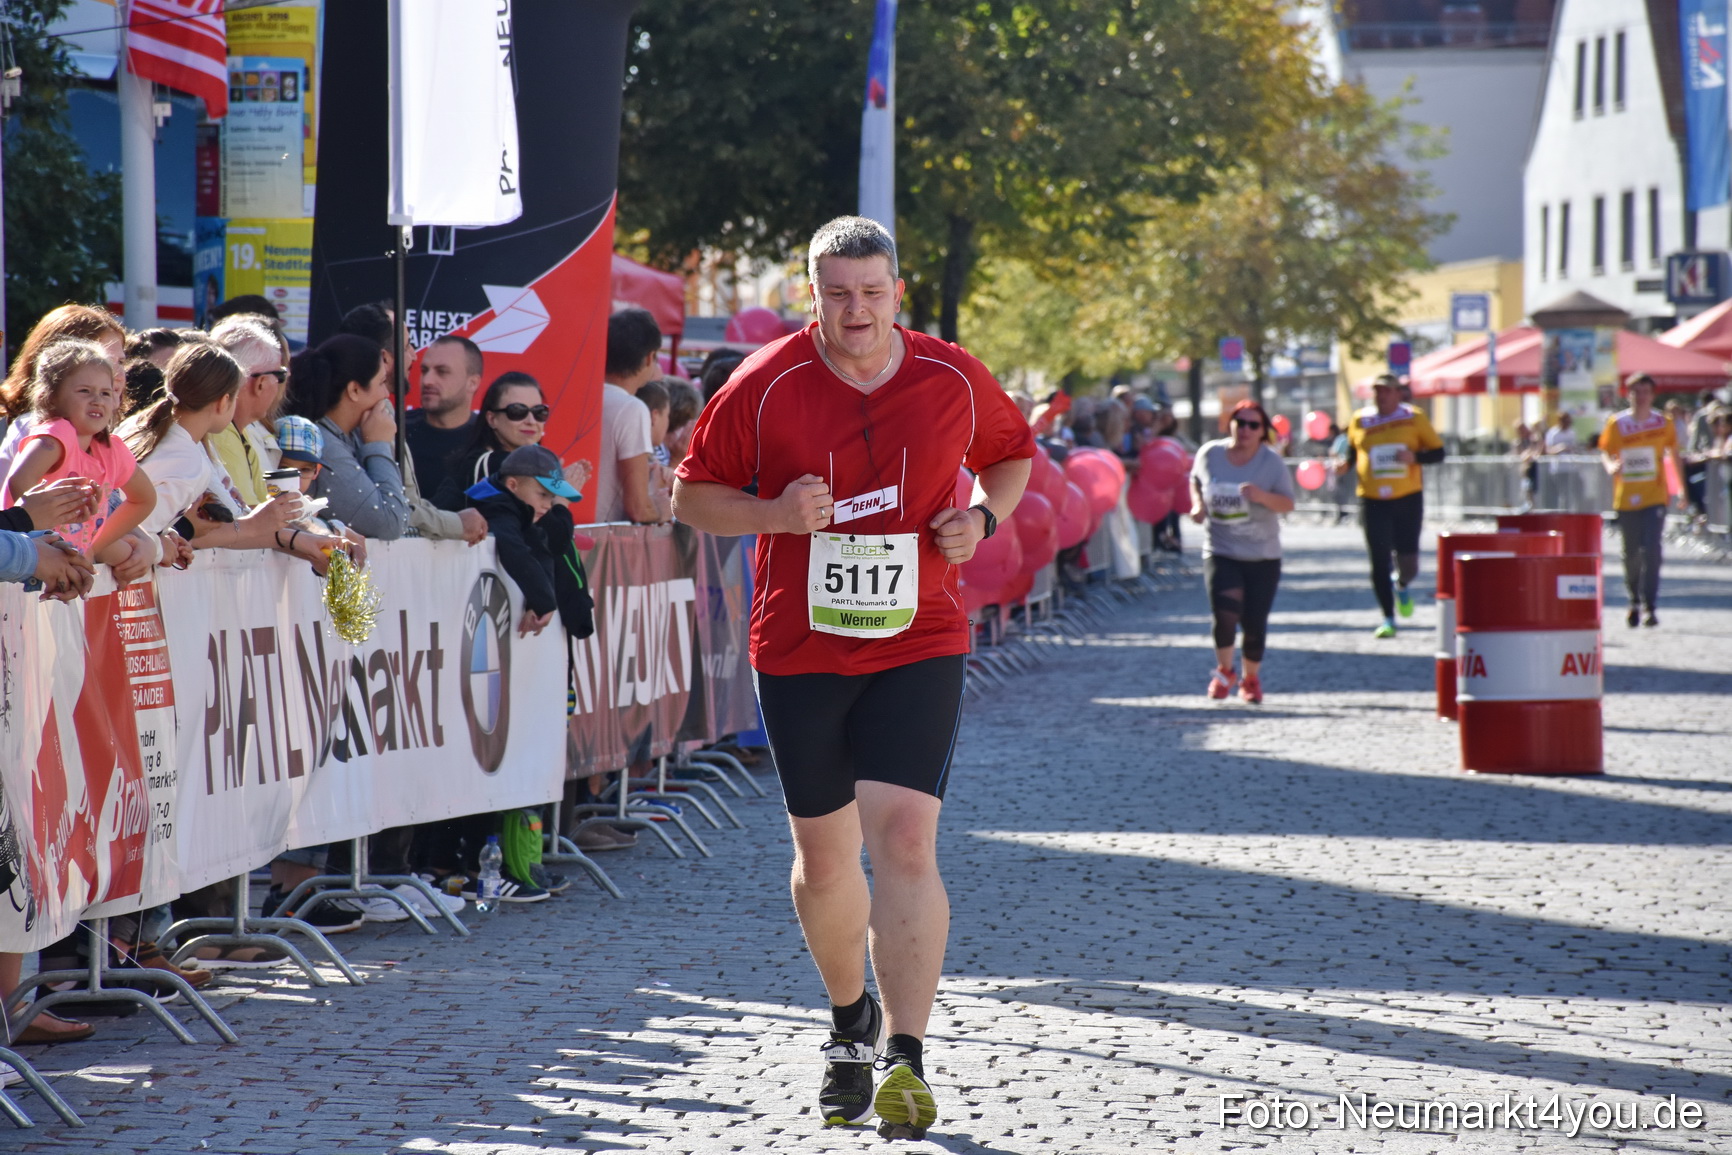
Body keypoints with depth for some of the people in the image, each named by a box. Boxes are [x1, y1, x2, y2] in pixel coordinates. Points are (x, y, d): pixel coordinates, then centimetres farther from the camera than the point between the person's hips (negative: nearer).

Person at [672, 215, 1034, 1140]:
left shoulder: (954, 380, -1)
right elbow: (693, 493, 2)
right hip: (798, 649, 1)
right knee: (824, 856, 11)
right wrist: (778, 514, -16)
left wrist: (983, 517, -3)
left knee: (905, 841, -16)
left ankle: (907, 1058, -16)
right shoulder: (764, 385, -5)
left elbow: (1011, 455, 18)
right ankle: (849, 1022, 37)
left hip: (918, 646, -1)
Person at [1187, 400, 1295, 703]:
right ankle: (1224, 671, 8)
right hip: (1220, 551, 0)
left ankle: (1251, 678, 29)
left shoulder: (1271, 462, -7)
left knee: (1255, 622, 1)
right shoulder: (1210, 454, -1)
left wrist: (1263, 496, -28)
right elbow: (1195, 481, 18)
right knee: (1225, 610, -20)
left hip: (1262, 556, 0)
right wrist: (1197, 503, -2)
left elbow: (1288, 504, -9)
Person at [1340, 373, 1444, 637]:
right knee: (1379, 563, -1)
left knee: (1408, 563, -4)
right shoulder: (1359, 421, 5)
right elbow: (1353, 451, 19)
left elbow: (1438, 453, 3)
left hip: (1408, 498, -1)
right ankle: (1388, 618, 12)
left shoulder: (1413, 418, 0)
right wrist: (1345, 464, -2)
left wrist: (1415, 457, -15)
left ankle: (1402, 586, 33)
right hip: (1373, 501, 1)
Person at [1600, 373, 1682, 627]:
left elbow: (1674, 454, 14)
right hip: (1626, 498, 1)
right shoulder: (1616, 424, -1)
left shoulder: (1664, 423, 1)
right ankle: (1635, 602, 27)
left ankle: (1649, 606, -13)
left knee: (1652, 551, -15)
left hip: (1654, 498, -1)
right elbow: (1605, 452, 8)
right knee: (1630, 554, 8)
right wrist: (1611, 465, -16)